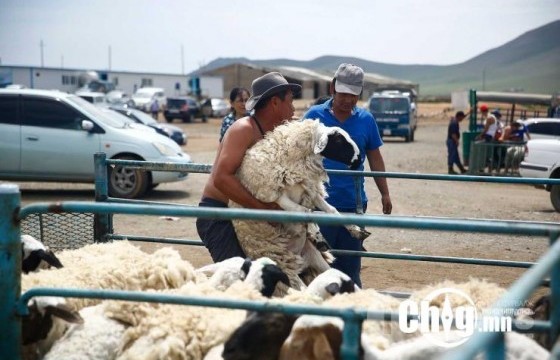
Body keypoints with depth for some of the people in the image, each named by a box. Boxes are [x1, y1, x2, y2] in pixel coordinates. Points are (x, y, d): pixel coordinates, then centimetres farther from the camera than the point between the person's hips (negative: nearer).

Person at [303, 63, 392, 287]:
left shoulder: (366, 119, 5)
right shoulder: (315, 115, -2)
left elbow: (375, 158, 13)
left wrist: (385, 193, 10)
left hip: (354, 204, 2)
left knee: (350, 266, 11)